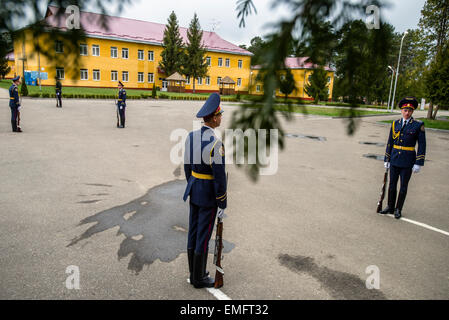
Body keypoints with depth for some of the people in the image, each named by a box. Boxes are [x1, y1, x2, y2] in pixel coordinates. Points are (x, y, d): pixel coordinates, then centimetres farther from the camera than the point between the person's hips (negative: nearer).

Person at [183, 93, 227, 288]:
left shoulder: (191, 137, 0)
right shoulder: (216, 144, -25)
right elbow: (220, 177, -22)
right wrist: (222, 205, -13)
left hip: (194, 190, 8)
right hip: (209, 195, -8)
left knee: (193, 233, 16)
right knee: (203, 237, 5)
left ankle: (194, 273, 31)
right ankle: (199, 279, 21)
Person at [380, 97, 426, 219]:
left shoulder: (418, 125, -5)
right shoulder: (395, 124, 4)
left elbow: (422, 145, -5)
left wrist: (418, 163, -9)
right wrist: (387, 160, 9)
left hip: (407, 162, -3)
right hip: (395, 160, 3)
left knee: (403, 186, 6)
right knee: (392, 184, 11)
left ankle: (398, 209, 19)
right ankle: (390, 207, 24)